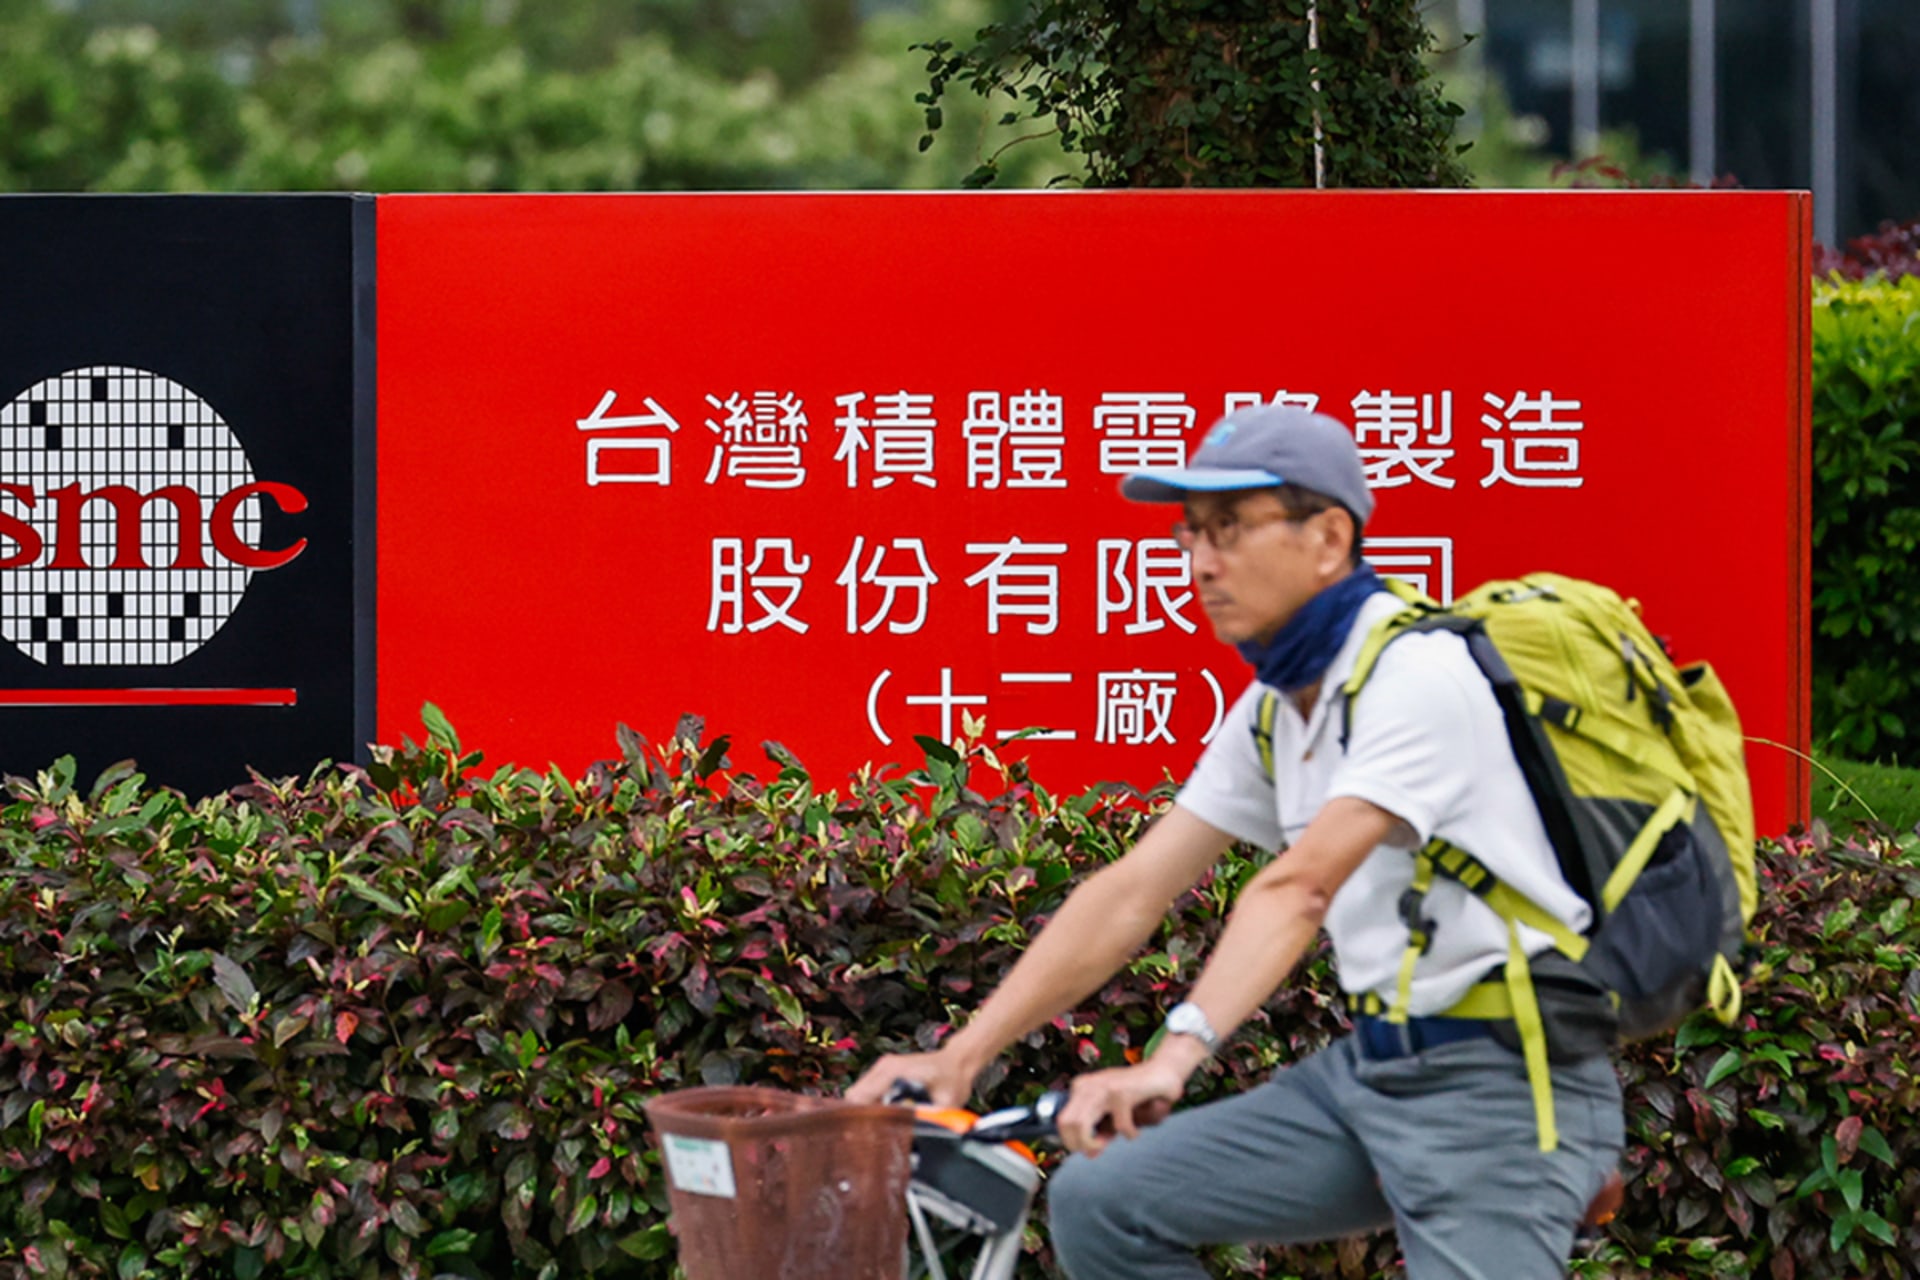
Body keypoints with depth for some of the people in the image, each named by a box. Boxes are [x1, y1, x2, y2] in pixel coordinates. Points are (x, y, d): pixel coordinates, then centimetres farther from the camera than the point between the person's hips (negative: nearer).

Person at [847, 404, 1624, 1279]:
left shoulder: (1420, 673, -18)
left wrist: (1174, 1056, -41)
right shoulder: (1272, 714, 9)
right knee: (1100, 1202, 1)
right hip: (1369, 1065, 8)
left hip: (1504, 1078, -8)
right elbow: (1131, 892, 6)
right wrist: (962, 1056, -2)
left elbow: (1300, 886, -30)